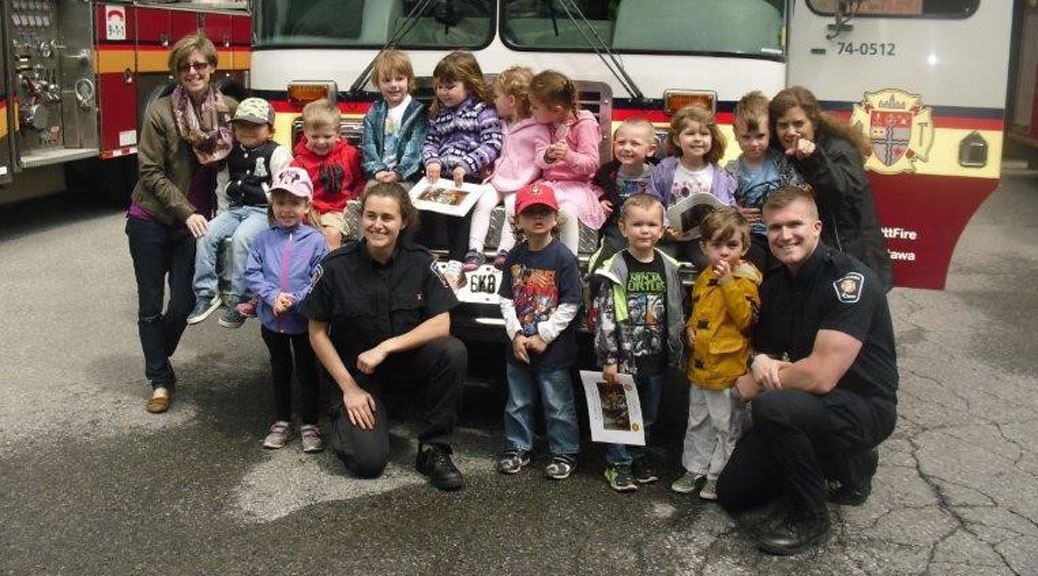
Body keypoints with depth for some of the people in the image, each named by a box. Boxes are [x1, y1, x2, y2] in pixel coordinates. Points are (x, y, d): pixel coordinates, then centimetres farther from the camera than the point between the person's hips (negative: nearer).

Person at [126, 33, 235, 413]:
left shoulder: (229, 110, -3)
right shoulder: (160, 111, -11)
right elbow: (151, 173, -11)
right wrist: (186, 211, -19)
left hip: (194, 222, 2)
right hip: (151, 221, -2)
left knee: (183, 303, 3)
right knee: (151, 305, 5)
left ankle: (158, 359, 31)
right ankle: (160, 379, 20)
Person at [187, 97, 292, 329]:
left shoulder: (277, 153, -5)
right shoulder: (231, 152, 12)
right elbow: (222, 181, 19)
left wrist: (254, 190, -16)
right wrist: (231, 189, 2)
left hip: (263, 210, -6)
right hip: (236, 207, 6)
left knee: (240, 238, -31)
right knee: (206, 234, -15)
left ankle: (238, 300, -22)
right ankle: (206, 293, -9)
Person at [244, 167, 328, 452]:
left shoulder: (315, 241, -11)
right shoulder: (264, 239, -2)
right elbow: (252, 274, -6)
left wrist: (294, 300, -24)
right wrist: (273, 297, -19)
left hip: (304, 319, -3)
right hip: (271, 319, 3)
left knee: (307, 370, 11)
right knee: (280, 369, 18)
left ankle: (309, 423, 24)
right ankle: (282, 421, 32)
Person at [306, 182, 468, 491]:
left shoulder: (420, 261, -9)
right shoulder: (336, 266, -14)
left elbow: (441, 324, -14)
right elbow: (317, 332, -7)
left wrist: (386, 347, -24)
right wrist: (349, 387, -11)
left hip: (407, 361, 2)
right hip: (356, 369, -2)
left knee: (453, 351, -30)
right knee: (368, 460, -20)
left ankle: (433, 449, -13)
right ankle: (343, 415, 16)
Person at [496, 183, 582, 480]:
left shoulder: (564, 258, -13)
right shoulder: (515, 257, 2)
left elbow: (570, 305, -14)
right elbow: (507, 300, 3)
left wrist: (543, 336, -15)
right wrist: (516, 334, -9)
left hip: (553, 347, -5)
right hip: (518, 346, 5)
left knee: (558, 405, 7)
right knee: (518, 402, 17)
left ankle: (565, 452, 22)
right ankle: (518, 447, 33)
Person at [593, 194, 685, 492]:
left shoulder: (668, 268, 4)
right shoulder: (616, 269, -8)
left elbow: (677, 315, 10)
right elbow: (604, 315, -10)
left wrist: (676, 354, 9)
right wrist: (609, 358, -13)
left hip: (656, 357, 4)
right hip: (624, 357, -4)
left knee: (648, 414, 15)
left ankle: (638, 456, 32)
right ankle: (618, 463, 17)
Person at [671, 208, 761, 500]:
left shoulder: (746, 280, -13)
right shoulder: (704, 278, 8)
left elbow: (746, 319, -24)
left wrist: (728, 283, -28)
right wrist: (690, 328, 3)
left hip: (728, 365, -7)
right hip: (700, 364, 7)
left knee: (726, 424, 7)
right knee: (698, 421, 19)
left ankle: (719, 475, 21)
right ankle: (695, 469, 32)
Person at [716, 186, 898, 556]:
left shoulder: (849, 279, -23)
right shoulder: (774, 285, 2)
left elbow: (821, 376, -30)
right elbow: (764, 346, 13)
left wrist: (755, 384, -15)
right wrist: (760, 361, -12)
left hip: (863, 407, -8)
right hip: (809, 405, 8)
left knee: (772, 407, -35)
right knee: (732, 493, 7)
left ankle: (810, 518, -12)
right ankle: (847, 464, 22)